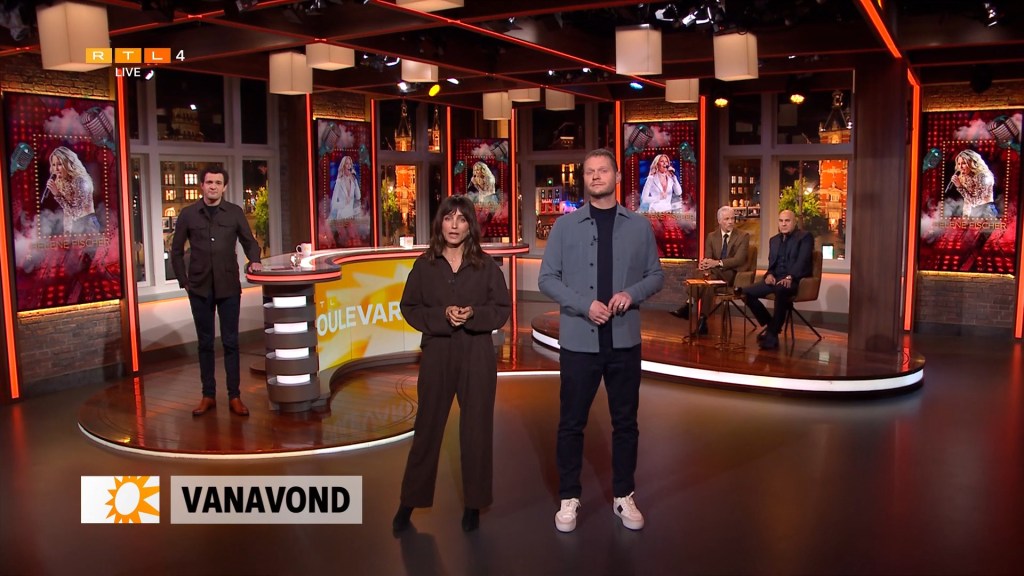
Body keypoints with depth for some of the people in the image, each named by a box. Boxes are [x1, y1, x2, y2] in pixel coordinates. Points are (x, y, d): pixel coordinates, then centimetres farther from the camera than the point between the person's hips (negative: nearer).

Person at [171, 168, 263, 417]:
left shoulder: (235, 212, 3)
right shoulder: (188, 214, 3)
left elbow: (249, 241, 10)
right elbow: (176, 251, 9)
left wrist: (254, 260, -9)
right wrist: (184, 281, 5)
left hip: (229, 287, -1)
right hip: (200, 289, 1)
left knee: (230, 342, 2)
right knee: (205, 343, 9)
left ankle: (234, 396, 8)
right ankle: (208, 395, 17)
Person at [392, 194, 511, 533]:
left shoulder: (486, 266, 1)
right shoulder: (424, 265, 2)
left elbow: (503, 309, 1)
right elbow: (409, 308, 1)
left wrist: (474, 314, -17)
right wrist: (442, 315, -15)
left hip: (477, 357, 0)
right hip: (436, 355, 0)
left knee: (476, 429, 6)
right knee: (427, 428, 7)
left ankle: (474, 504, 21)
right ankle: (410, 502, 20)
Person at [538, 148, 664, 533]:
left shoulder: (639, 226, 4)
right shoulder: (565, 225, -1)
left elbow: (656, 275, 8)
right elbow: (547, 279, -2)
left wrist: (631, 293, -13)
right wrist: (585, 305, -16)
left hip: (624, 340, 2)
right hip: (579, 340, -1)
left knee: (625, 421, 12)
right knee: (571, 423, 7)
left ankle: (623, 496, 28)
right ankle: (569, 498, 22)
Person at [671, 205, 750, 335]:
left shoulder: (743, 236, -1)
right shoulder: (711, 236, 11)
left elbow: (739, 260, -13)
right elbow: (707, 258, 2)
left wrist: (718, 263, -28)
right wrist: (704, 264, -24)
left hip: (733, 274, -3)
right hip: (715, 273, 4)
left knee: (710, 278, -34)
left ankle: (689, 305, -33)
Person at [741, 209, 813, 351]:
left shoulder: (805, 237, 1)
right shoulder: (774, 240, 22)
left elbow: (803, 261, -12)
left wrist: (790, 277, -28)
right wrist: (769, 274, -3)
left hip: (795, 280, -7)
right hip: (775, 279, 7)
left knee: (780, 290, -41)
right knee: (747, 292, -14)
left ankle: (772, 335, -32)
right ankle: (769, 324, 3)